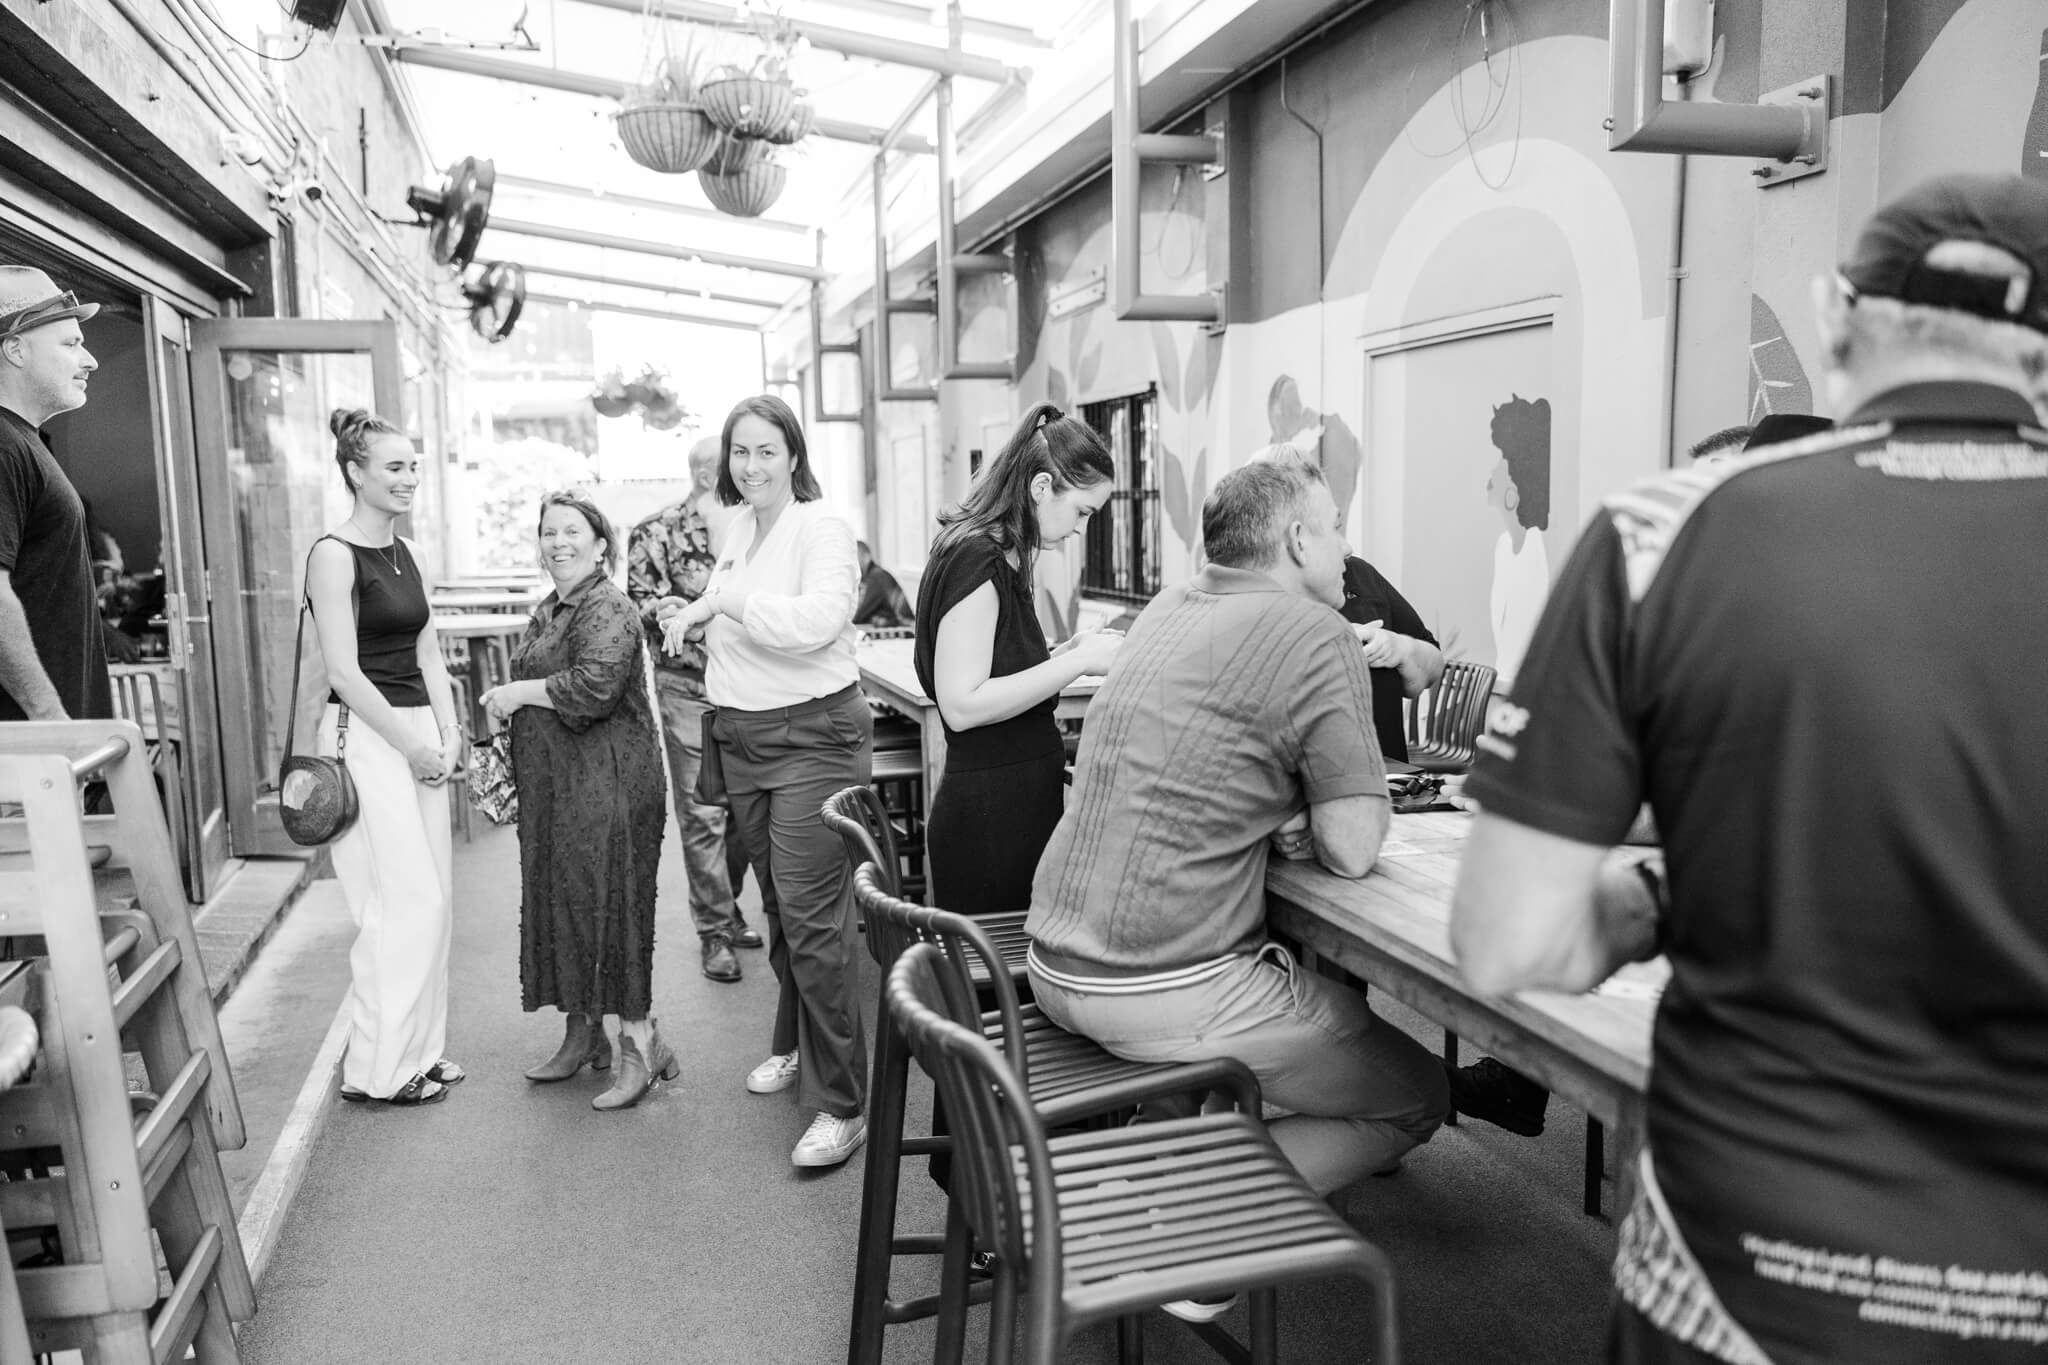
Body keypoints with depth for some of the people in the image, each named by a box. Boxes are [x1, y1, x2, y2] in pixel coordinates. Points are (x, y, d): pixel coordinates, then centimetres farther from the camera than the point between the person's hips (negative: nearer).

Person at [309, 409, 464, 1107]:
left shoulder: (404, 553, 14)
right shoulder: (334, 554, -10)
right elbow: (344, 670, -14)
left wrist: (449, 733, 2)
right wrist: (412, 746, -12)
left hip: (421, 733, 8)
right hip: (364, 735, -8)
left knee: (433, 898, 10)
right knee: (405, 903, -6)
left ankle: (420, 1048, 22)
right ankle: (378, 1066, 7)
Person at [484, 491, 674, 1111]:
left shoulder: (609, 609, -13)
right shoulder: (548, 610, 16)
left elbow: (594, 686, -26)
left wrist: (517, 693, -16)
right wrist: (508, 699, 12)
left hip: (606, 783, -9)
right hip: (551, 784, 9)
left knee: (609, 903, -6)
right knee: (560, 901, 12)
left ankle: (639, 1043, 3)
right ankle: (581, 1034, 25)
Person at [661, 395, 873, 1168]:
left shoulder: (821, 529, -11)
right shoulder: (740, 527, 13)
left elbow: (818, 619, -28)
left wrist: (727, 597, -20)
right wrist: (696, 620, 8)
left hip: (813, 737, -8)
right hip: (743, 737, 8)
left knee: (813, 918, -9)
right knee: (778, 906, 18)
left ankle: (841, 1105, -2)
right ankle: (795, 1046, 37)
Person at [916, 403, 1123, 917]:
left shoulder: (998, 558, 14)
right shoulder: (975, 558, -16)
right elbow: (962, 705, -21)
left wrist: (1068, 652, 6)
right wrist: (1079, 661, -18)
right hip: (990, 820, -10)